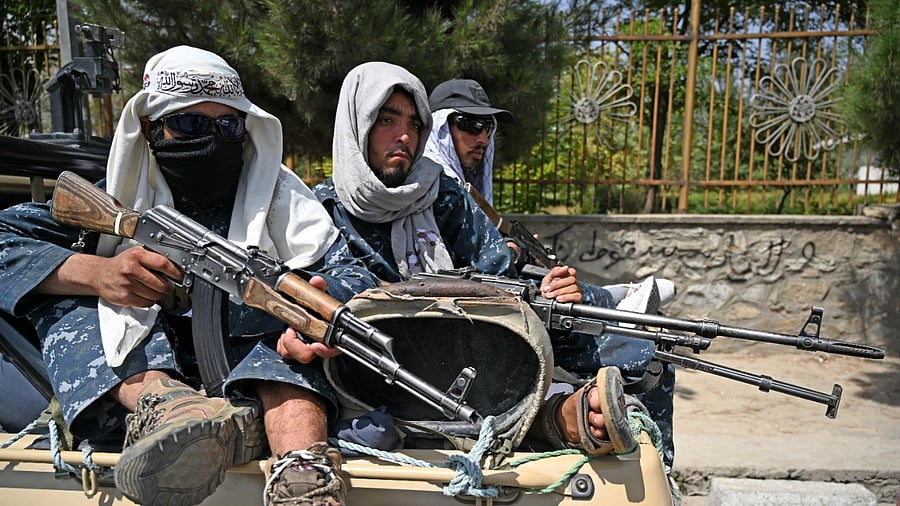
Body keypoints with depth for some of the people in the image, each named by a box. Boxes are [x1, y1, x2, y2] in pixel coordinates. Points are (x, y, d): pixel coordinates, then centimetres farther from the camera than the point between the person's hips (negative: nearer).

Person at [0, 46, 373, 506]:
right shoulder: (116, 197, 7)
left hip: (258, 368, 0)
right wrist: (97, 273, -24)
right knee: (64, 288, -12)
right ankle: (159, 406, -41)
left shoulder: (275, 191, 4)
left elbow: (353, 278, -9)